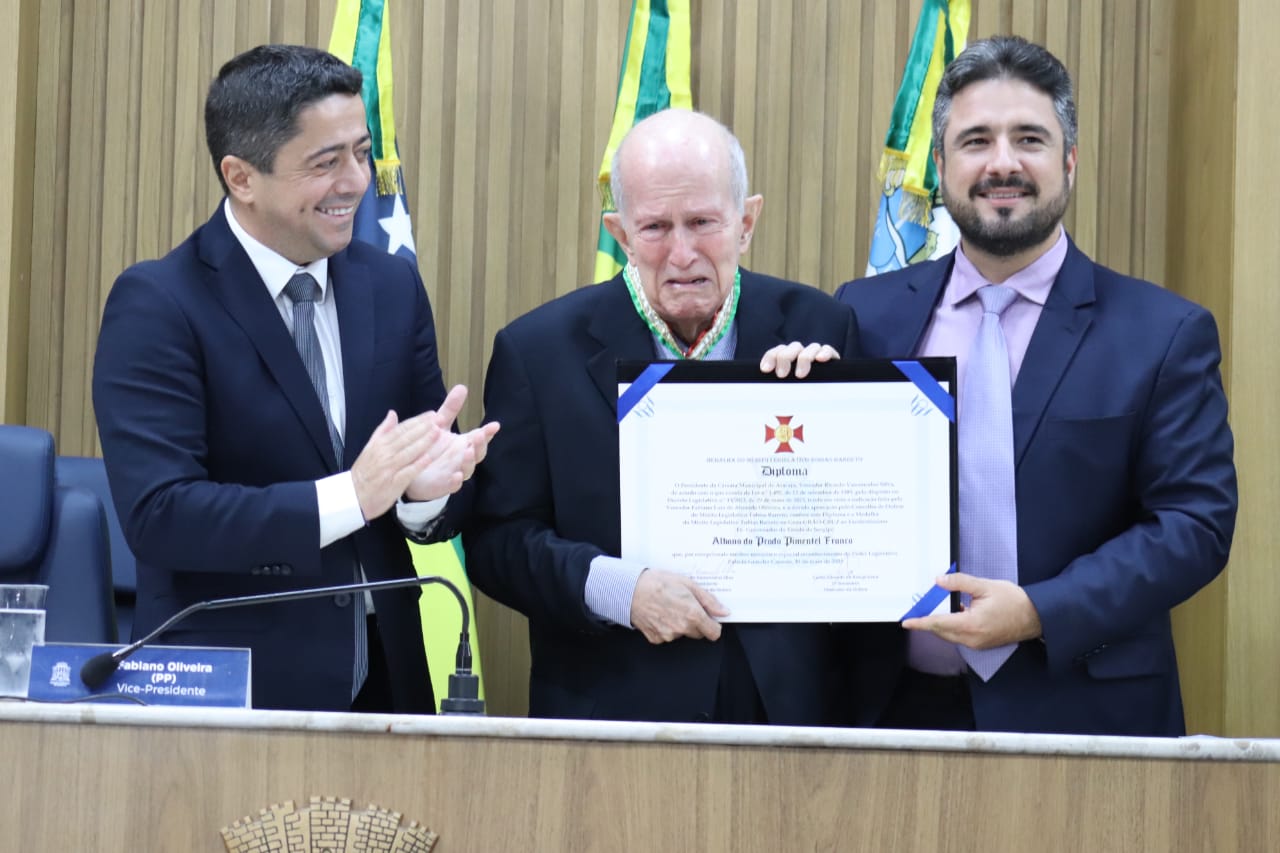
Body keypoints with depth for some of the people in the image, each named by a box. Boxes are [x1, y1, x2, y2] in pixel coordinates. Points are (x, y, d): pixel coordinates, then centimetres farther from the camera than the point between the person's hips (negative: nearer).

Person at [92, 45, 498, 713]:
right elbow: (156, 514, -19)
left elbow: (443, 510, 5)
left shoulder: (393, 287, 6)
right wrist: (349, 497, -26)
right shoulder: (155, 304, -10)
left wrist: (428, 490, -18)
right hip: (228, 691, -5)